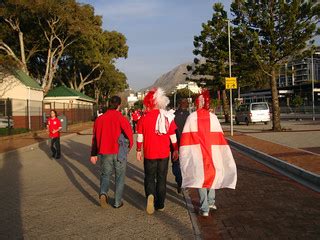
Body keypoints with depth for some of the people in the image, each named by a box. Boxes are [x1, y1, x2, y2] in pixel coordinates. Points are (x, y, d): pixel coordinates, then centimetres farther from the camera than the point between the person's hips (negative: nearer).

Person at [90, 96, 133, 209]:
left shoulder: (100, 118, 2)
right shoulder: (121, 118, -10)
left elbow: (95, 137, 5)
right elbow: (129, 134, -10)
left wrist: (93, 154, 11)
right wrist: (129, 147, 10)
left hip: (105, 153, 3)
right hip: (119, 152, -3)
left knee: (105, 174, 18)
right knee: (120, 177, 12)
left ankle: (103, 193, -7)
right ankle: (118, 202, 17)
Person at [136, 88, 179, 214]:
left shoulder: (144, 117, -7)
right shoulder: (167, 116, -2)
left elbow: (140, 136, -4)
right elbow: (173, 136, 2)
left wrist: (138, 150, 7)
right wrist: (175, 150, 12)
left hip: (149, 153, -1)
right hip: (164, 153, 2)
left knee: (149, 177, 12)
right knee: (161, 178, 12)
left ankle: (150, 195, -15)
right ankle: (160, 205, 17)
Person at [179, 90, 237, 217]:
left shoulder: (191, 117, -5)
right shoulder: (213, 117, -2)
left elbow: (186, 137, -6)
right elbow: (219, 137, -1)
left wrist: (182, 153, -1)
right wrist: (225, 153, 8)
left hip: (196, 152, -1)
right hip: (212, 151, 1)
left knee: (200, 176, 5)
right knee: (212, 174, 21)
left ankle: (204, 208, 2)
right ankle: (211, 201, 24)